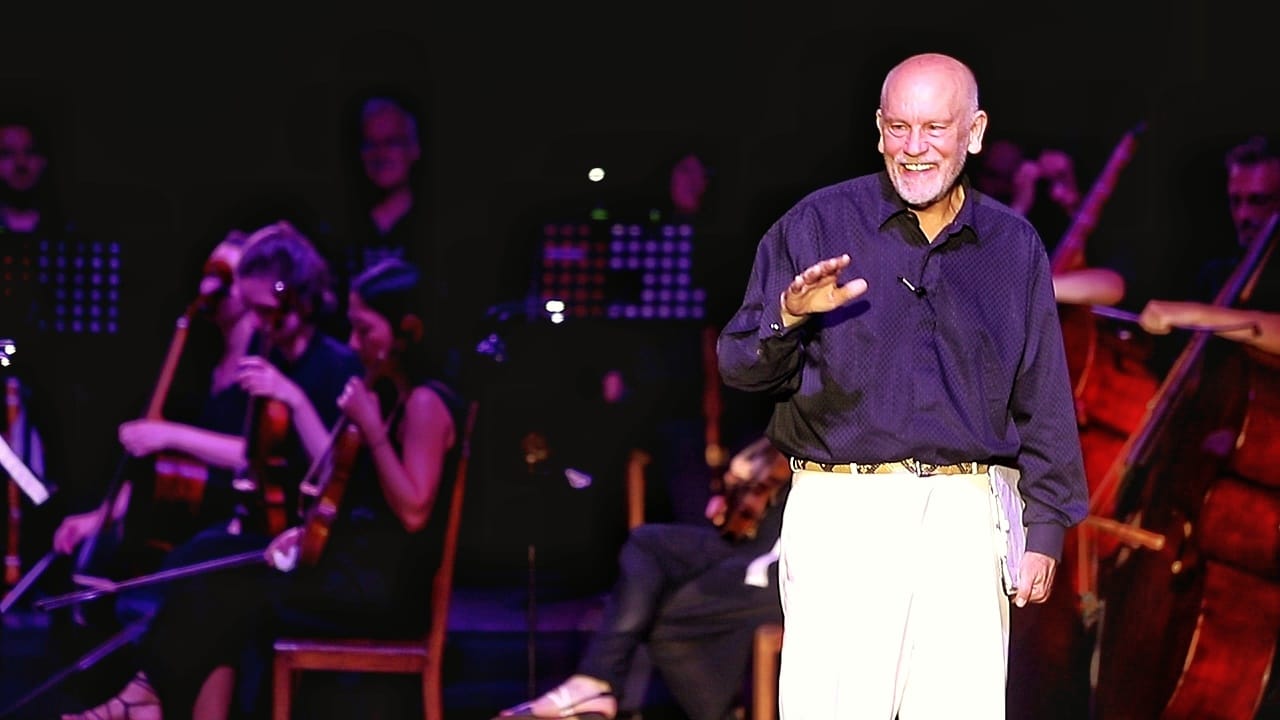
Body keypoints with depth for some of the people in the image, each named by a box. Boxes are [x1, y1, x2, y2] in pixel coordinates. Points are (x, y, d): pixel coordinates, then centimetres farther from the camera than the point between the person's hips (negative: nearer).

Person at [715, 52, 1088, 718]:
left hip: (967, 517, 2)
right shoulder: (816, 225, 3)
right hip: (841, 513, -2)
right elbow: (741, 367, 1)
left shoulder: (1015, 246, 12)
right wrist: (788, 318, -20)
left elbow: (1042, 402, 15)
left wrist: (1044, 530, 10)